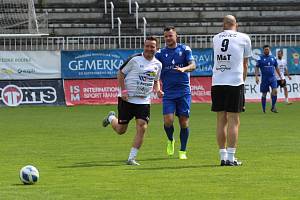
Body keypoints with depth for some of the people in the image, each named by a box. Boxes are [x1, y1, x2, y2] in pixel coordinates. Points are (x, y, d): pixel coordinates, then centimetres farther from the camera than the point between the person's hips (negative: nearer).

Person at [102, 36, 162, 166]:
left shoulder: (157, 64, 6)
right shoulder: (135, 60, -10)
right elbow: (121, 73, -3)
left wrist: (158, 90, 0)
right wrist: (123, 90, -12)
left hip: (144, 101, 3)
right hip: (127, 99, -3)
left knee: (142, 128, -13)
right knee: (121, 130, 6)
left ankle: (131, 158, -4)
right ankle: (111, 118, 42)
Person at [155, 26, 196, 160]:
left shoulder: (185, 49, 4)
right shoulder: (160, 53, 7)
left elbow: (193, 65, -7)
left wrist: (184, 69, -28)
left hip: (184, 91, -1)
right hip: (168, 93, 1)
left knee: (184, 121, -1)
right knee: (168, 121, -11)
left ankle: (183, 151, 12)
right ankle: (170, 140, 20)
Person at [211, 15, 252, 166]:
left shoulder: (216, 38, 12)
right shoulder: (244, 38, 4)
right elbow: (245, 64, 11)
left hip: (217, 83, 3)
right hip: (235, 82, -3)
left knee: (221, 121, 8)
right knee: (233, 121, -2)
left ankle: (223, 156, 9)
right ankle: (230, 158, -5)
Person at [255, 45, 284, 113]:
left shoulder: (273, 58, 9)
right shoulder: (260, 58, -1)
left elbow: (276, 68, 17)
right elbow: (256, 68, -2)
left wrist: (280, 76, 16)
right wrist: (256, 77, -14)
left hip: (272, 77, 2)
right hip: (264, 78, -2)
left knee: (275, 91, -17)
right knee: (264, 94, 4)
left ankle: (273, 107, -7)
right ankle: (263, 109, 15)